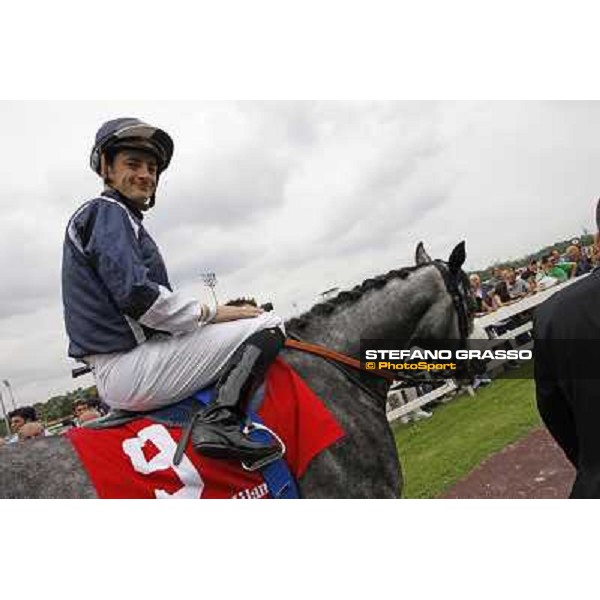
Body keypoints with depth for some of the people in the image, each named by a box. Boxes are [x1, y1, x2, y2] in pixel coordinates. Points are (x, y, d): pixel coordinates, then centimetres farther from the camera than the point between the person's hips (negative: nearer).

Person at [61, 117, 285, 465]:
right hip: (131, 369, -10)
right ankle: (222, 421, -27)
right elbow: (137, 295, -22)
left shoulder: (94, 216, 24)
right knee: (268, 325, -14)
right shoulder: (107, 212, -7)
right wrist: (212, 313, -12)